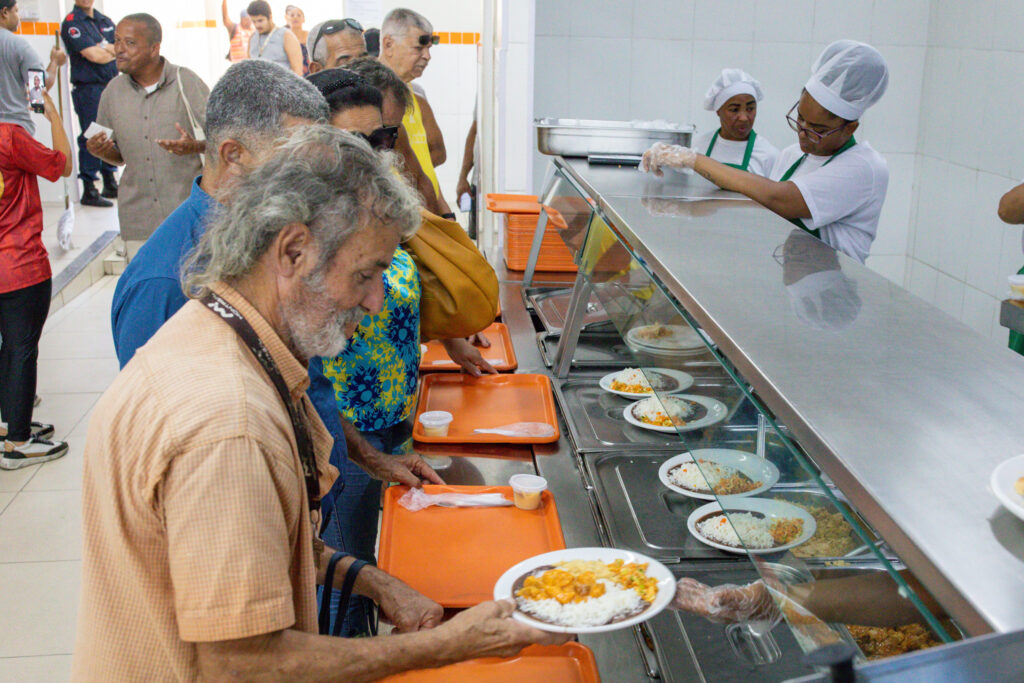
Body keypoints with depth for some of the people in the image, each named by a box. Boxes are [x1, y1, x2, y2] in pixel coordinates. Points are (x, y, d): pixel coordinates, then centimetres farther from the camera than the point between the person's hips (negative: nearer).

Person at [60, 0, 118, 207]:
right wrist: (114, 52, 0)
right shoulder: (72, 23, -7)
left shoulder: (105, 20, 15)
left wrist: (105, 49, -11)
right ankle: (89, 191, -1)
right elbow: (94, 56, -16)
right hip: (88, 88, -7)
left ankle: (110, 185, 23)